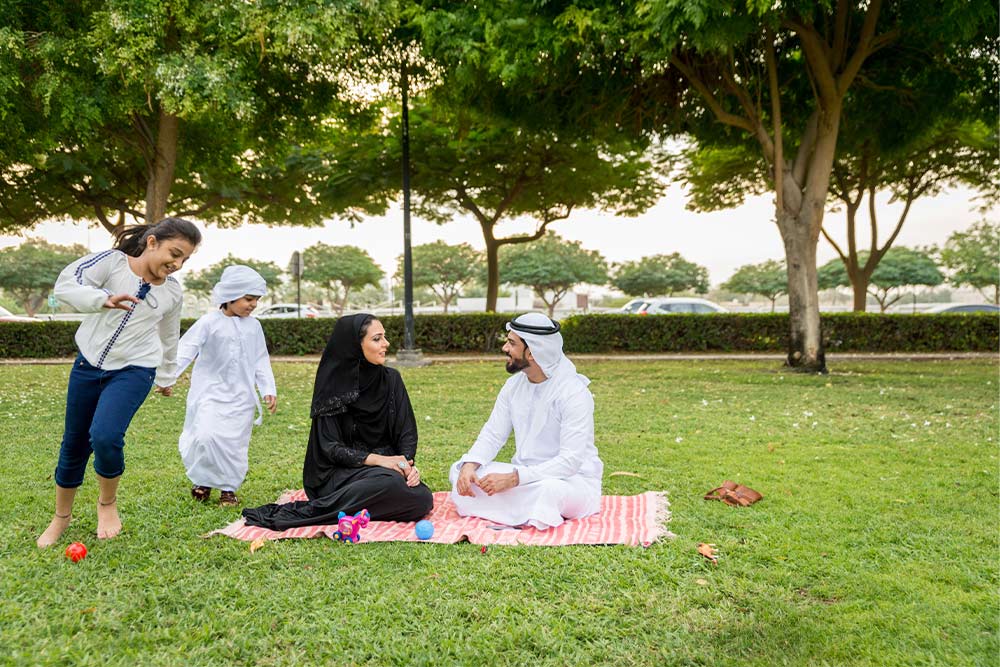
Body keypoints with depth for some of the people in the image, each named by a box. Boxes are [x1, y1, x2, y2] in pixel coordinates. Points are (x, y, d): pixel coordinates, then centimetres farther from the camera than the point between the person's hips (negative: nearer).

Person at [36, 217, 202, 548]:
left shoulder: (172, 293, 2)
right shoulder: (113, 261, -8)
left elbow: (169, 337, 17)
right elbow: (66, 284, -23)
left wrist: (166, 377, 28)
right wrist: (104, 299, -40)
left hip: (134, 371, 0)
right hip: (88, 364, 0)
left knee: (105, 436, -24)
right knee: (74, 444, 10)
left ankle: (108, 503, 5)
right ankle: (61, 517, 33)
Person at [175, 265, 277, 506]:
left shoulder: (253, 326, 6)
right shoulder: (209, 323, -7)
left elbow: (261, 362, 11)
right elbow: (185, 350, -10)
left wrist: (268, 389, 3)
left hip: (241, 397, 4)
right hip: (211, 393, -3)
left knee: (235, 444, 4)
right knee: (206, 436, -17)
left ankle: (228, 488, 21)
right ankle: (202, 480, 9)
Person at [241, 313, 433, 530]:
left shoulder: (391, 379, 4)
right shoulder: (333, 387, -7)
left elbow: (406, 432, 4)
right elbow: (330, 446, -10)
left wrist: (408, 464, -17)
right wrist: (375, 459, -24)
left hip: (386, 464, 5)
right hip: (341, 472, -4)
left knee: (423, 499, -27)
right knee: (391, 483, -36)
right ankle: (308, 511, -24)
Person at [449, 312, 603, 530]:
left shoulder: (574, 393, -20)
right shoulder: (514, 384, 2)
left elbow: (570, 461, -26)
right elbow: (493, 434, 3)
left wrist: (512, 479, -32)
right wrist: (469, 465, -18)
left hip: (572, 479, -7)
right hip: (524, 474, 7)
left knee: (549, 489, -41)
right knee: (459, 470, -10)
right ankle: (533, 511, -13)